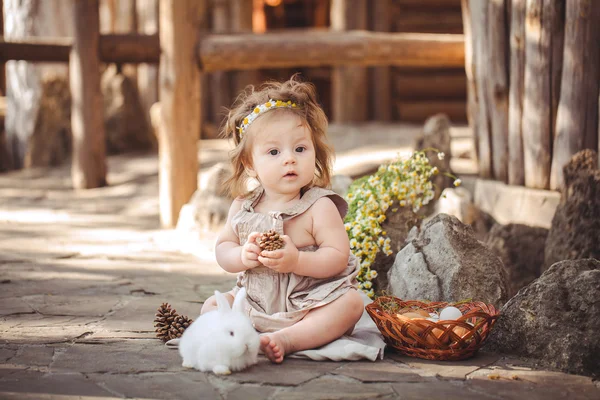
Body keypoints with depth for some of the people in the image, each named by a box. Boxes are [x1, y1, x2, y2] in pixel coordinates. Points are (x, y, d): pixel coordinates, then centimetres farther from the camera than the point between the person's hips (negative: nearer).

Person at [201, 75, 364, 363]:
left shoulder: (319, 207, -11)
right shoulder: (242, 207, 2)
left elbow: (338, 256, -18)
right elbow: (222, 248, 6)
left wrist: (297, 261, -31)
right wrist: (243, 257, -16)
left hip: (311, 304, -4)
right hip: (255, 303, 4)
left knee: (351, 303, -28)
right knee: (212, 305, -5)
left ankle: (286, 339, -39)